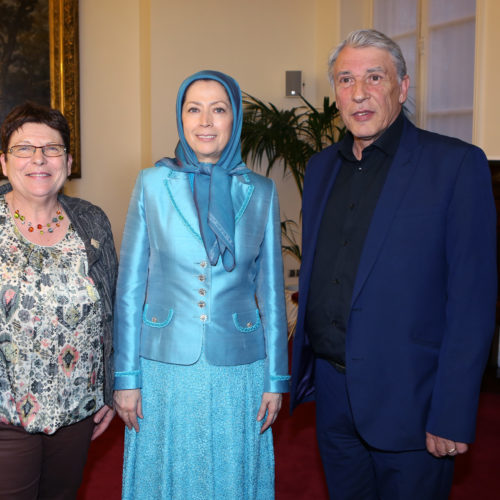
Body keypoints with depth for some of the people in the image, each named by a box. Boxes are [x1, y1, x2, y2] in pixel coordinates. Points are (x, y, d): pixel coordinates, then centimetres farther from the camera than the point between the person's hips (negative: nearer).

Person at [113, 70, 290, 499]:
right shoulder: (153, 183, -2)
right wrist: (126, 376, -2)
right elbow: (130, 286, 0)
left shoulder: (260, 192, 1)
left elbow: (271, 290, 5)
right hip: (166, 364, 0)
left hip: (238, 367, 1)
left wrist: (276, 378, 4)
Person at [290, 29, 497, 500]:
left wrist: (452, 416, -16)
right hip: (331, 391, 5)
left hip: (406, 398, -5)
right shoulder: (320, 168, 9)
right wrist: (303, 368, 11)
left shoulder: (457, 164, -10)